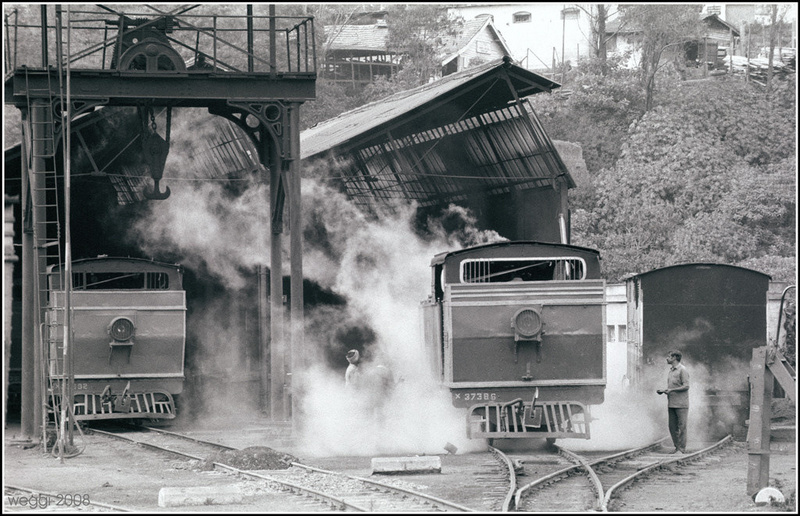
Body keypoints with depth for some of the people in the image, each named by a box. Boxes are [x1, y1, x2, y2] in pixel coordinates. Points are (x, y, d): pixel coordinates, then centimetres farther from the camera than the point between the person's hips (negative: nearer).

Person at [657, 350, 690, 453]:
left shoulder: (682, 370, -8)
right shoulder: (671, 371, 17)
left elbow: (686, 386, -14)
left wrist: (671, 390, -18)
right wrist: (663, 391, 6)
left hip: (681, 403, -8)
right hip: (671, 404, 8)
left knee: (681, 426, -5)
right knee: (672, 426, 6)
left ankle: (682, 448, -3)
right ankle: (677, 447, 12)